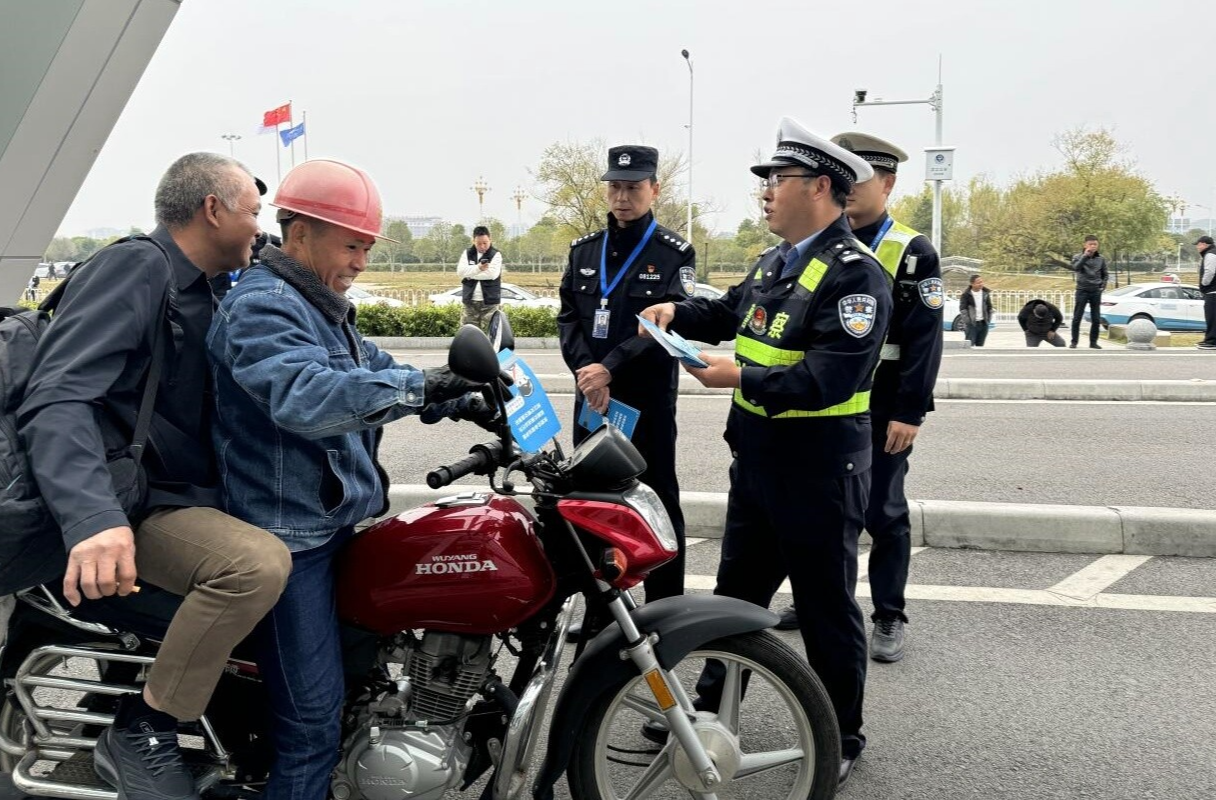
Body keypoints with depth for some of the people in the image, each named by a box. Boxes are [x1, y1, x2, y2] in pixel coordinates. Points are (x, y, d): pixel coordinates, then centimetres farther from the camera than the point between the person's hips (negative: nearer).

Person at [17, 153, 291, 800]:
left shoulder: (201, 294, 15)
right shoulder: (137, 267, -14)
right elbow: (56, 398, -28)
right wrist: (93, 517, -45)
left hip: (194, 494, 10)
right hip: (139, 507, -10)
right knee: (258, 563, -33)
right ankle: (140, 732, -16)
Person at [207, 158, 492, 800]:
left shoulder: (323, 306, 16)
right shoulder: (261, 306, -18)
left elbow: (372, 371, 20)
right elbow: (305, 394, -37)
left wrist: (464, 399, 5)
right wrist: (419, 388, -44)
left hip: (334, 525, 10)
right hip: (290, 537, -10)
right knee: (313, 718, -8)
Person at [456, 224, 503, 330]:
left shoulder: (495, 255, 1)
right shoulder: (467, 254, 11)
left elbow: (492, 274, -14)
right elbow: (460, 272, -2)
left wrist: (470, 275, -6)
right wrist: (478, 268, -15)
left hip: (489, 302, -3)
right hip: (470, 301, 3)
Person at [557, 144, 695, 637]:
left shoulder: (675, 254, -3)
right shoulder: (584, 250, 12)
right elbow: (568, 317, 6)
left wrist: (611, 367, -21)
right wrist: (585, 369, -11)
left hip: (648, 399, -5)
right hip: (591, 396, 5)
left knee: (657, 503, 2)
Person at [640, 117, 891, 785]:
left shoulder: (855, 275, -19)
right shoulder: (775, 261, 10)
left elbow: (829, 379, -28)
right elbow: (732, 312, 27)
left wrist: (741, 378, -23)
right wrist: (679, 312, 10)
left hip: (819, 469, -9)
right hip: (756, 455, 9)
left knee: (825, 604, 6)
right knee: (738, 585, 21)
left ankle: (840, 738, 24)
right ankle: (713, 703, 38)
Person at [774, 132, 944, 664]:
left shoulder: (913, 253, -5)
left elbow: (924, 340, -10)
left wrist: (909, 413, -17)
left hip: (880, 414, -5)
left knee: (883, 515, 4)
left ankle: (889, 617, 16)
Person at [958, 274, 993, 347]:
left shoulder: (986, 293, 8)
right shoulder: (966, 295, -7)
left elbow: (989, 308, 16)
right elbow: (962, 309, -9)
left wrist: (989, 319, 9)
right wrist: (968, 321, -14)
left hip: (983, 324, 5)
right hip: (972, 324, -5)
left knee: (980, 346, 9)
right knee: (969, 345, -9)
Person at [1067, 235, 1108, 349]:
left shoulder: (1101, 259, 6)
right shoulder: (1078, 257, -2)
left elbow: (1104, 275, 17)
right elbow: (1075, 268, -23)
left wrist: (1103, 286, 4)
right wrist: (1085, 256, -26)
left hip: (1096, 292, 3)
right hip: (1082, 290, -2)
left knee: (1096, 319, 3)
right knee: (1077, 318, -1)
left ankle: (1093, 342, 12)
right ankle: (1074, 342, 8)